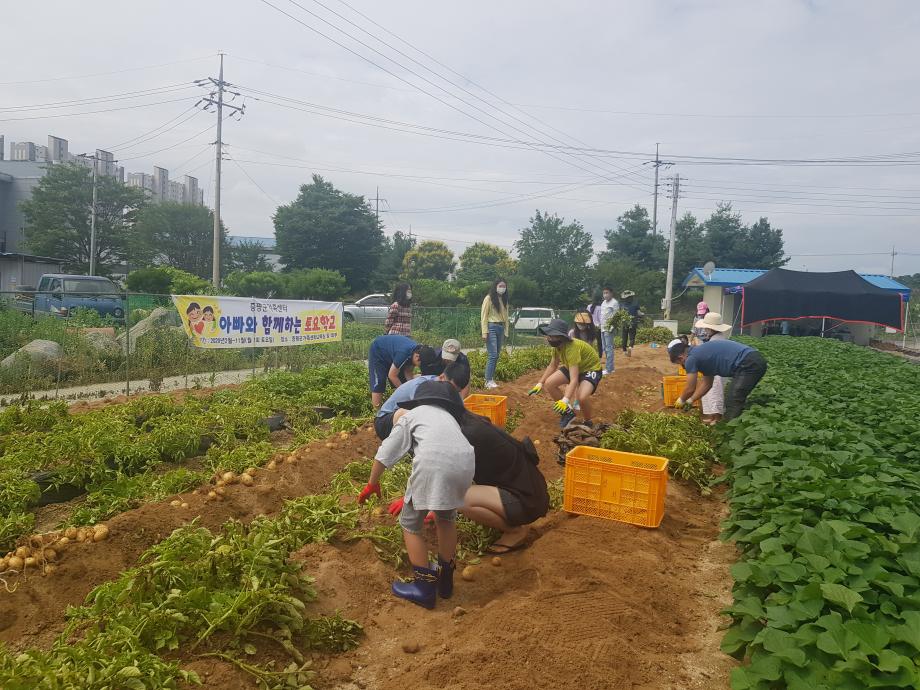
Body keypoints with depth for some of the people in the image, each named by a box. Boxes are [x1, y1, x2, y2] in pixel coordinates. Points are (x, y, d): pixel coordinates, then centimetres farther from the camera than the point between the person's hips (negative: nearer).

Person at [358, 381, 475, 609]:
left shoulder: (411, 415, 28)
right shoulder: (449, 417, 39)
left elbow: (385, 454, 22)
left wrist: (372, 484, 37)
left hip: (433, 463, -4)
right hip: (465, 462, 5)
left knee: (410, 523, 17)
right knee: (446, 517, 30)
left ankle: (424, 587, 20)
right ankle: (445, 579, 39)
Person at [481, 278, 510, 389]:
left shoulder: (504, 300, 15)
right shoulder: (489, 298, -5)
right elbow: (483, 316, -7)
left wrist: (506, 331, 11)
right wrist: (484, 332, -13)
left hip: (501, 328, 7)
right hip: (491, 327, -7)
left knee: (496, 356, 7)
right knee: (493, 355, -12)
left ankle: (491, 378, 14)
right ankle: (488, 381, -8)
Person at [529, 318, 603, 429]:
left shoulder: (572, 348, -37)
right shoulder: (557, 346, -13)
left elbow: (574, 380, -43)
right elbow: (552, 366, 6)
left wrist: (565, 400, -54)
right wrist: (540, 383, -1)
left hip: (591, 368, -8)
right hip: (573, 367, 8)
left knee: (581, 397, -34)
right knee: (549, 384, -9)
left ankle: (588, 422, -2)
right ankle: (568, 412, 11)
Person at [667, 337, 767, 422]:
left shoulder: (691, 359, -5)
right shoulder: (702, 354, 22)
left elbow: (690, 389, 4)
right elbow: (707, 384, 30)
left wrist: (681, 400, 23)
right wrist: (689, 401, 35)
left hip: (748, 364, -10)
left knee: (733, 407, -5)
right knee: (737, 402, 20)